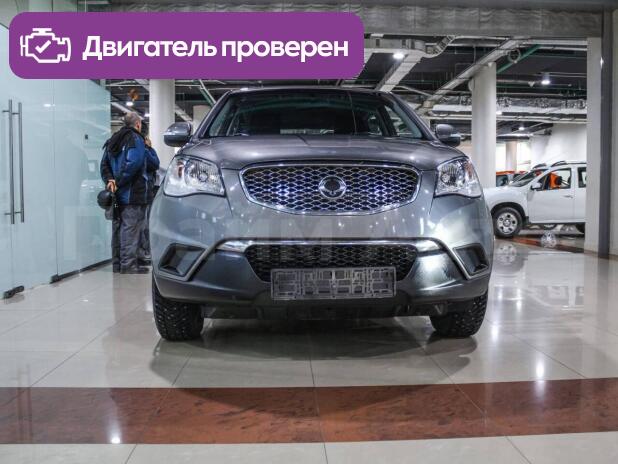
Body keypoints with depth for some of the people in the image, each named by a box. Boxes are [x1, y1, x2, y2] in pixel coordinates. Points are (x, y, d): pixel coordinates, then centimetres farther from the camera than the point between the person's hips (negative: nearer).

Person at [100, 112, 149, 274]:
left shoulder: (113, 140, 18)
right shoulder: (136, 139, -7)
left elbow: (104, 164, 10)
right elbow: (133, 163, -21)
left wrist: (109, 180, -3)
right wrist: (118, 182, -16)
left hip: (117, 194, 8)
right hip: (132, 194, -8)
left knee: (118, 229, 13)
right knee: (130, 230, -6)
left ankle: (117, 264, 19)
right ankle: (128, 266, -6)